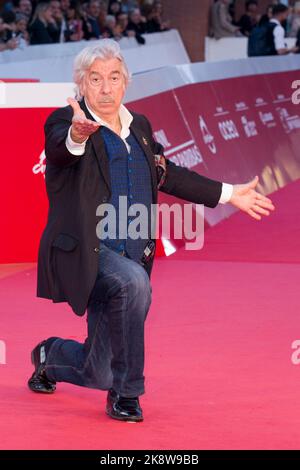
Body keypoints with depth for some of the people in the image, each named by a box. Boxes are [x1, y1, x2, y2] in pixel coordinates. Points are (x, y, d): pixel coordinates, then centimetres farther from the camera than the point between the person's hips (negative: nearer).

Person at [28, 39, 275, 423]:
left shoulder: (139, 126, 12)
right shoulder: (65, 121, -7)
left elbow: (167, 175, 24)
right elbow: (60, 147, -31)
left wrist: (228, 194, 27)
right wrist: (78, 135, -55)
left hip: (130, 257, 6)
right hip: (84, 253, -6)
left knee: (98, 373, 7)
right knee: (134, 282, -38)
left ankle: (50, 354, 44)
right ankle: (125, 394, -21)